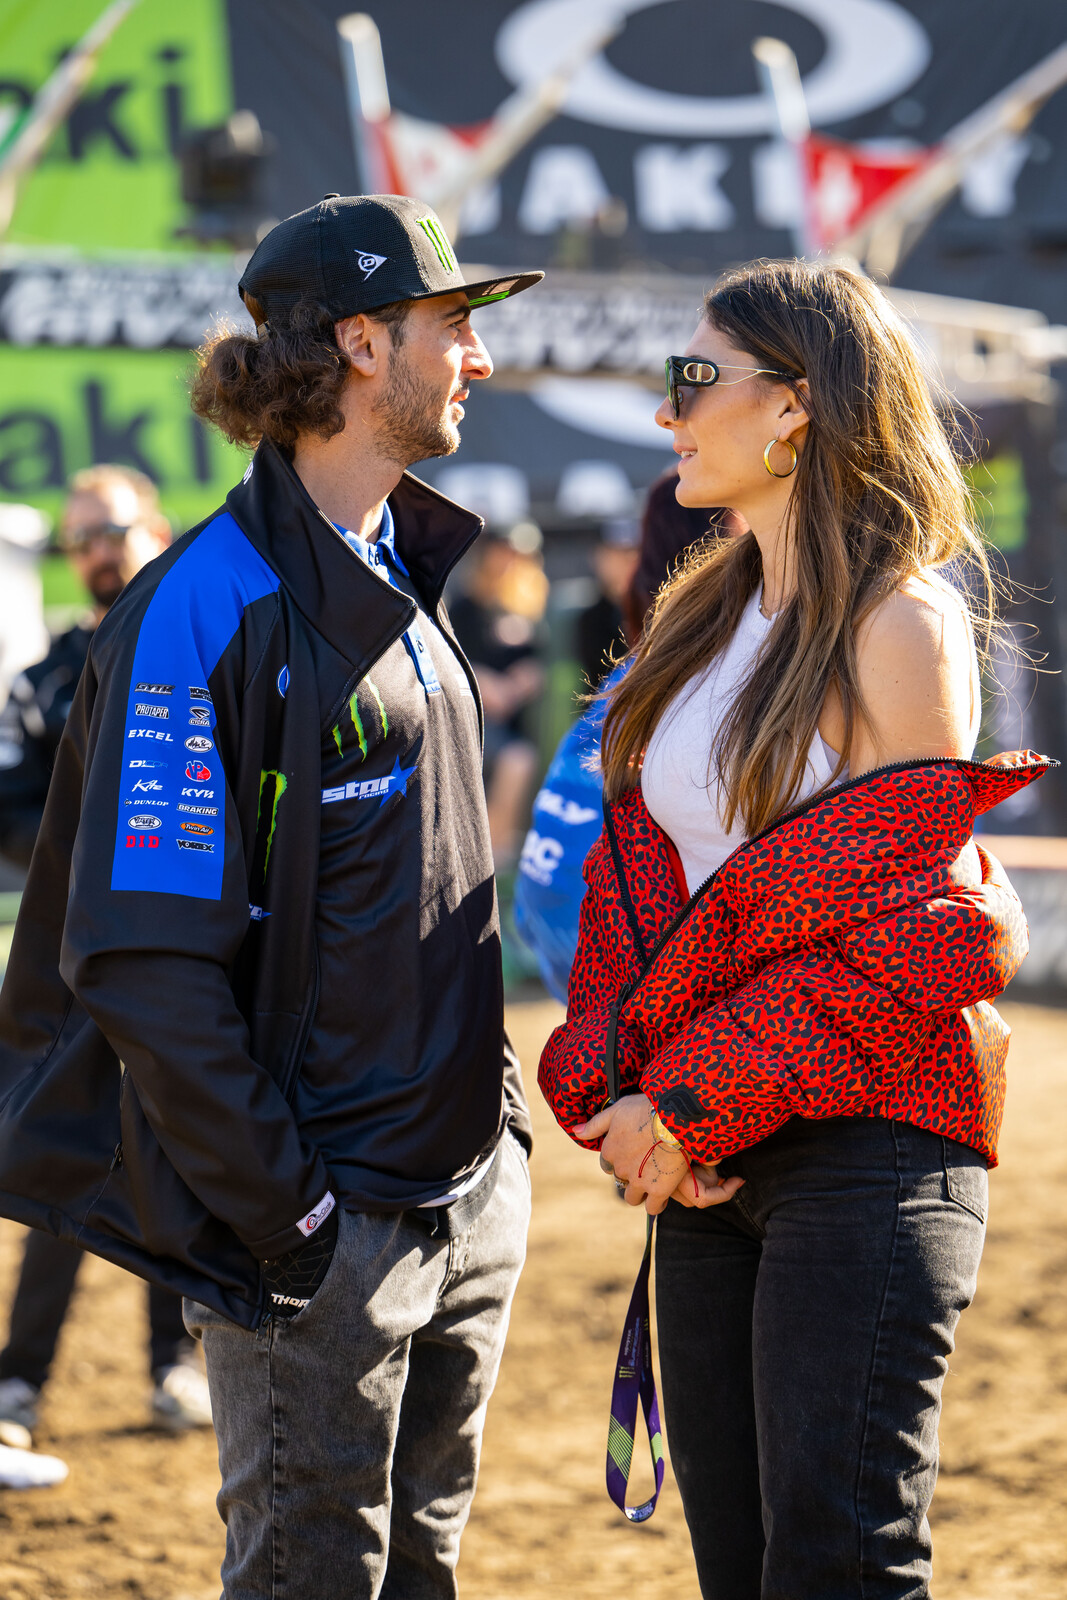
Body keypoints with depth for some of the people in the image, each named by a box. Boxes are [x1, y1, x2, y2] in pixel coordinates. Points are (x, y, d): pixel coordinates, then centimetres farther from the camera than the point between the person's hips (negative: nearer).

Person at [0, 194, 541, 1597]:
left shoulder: (404, 581, 13)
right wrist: (279, 1208, -20)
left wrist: (493, 1106, 13)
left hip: (469, 1199, 8)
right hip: (321, 1220, -8)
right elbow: (144, 958, -20)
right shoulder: (207, 611, -15)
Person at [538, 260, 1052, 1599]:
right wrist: (621, 1094, -2)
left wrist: (688, 1099, -13)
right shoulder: (702, 619, 15)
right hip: (712, 1162, 7)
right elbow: (637, 884, 15)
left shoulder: (900, 627, -9)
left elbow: (901, 932, -13)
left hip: (865, 1149, -7)